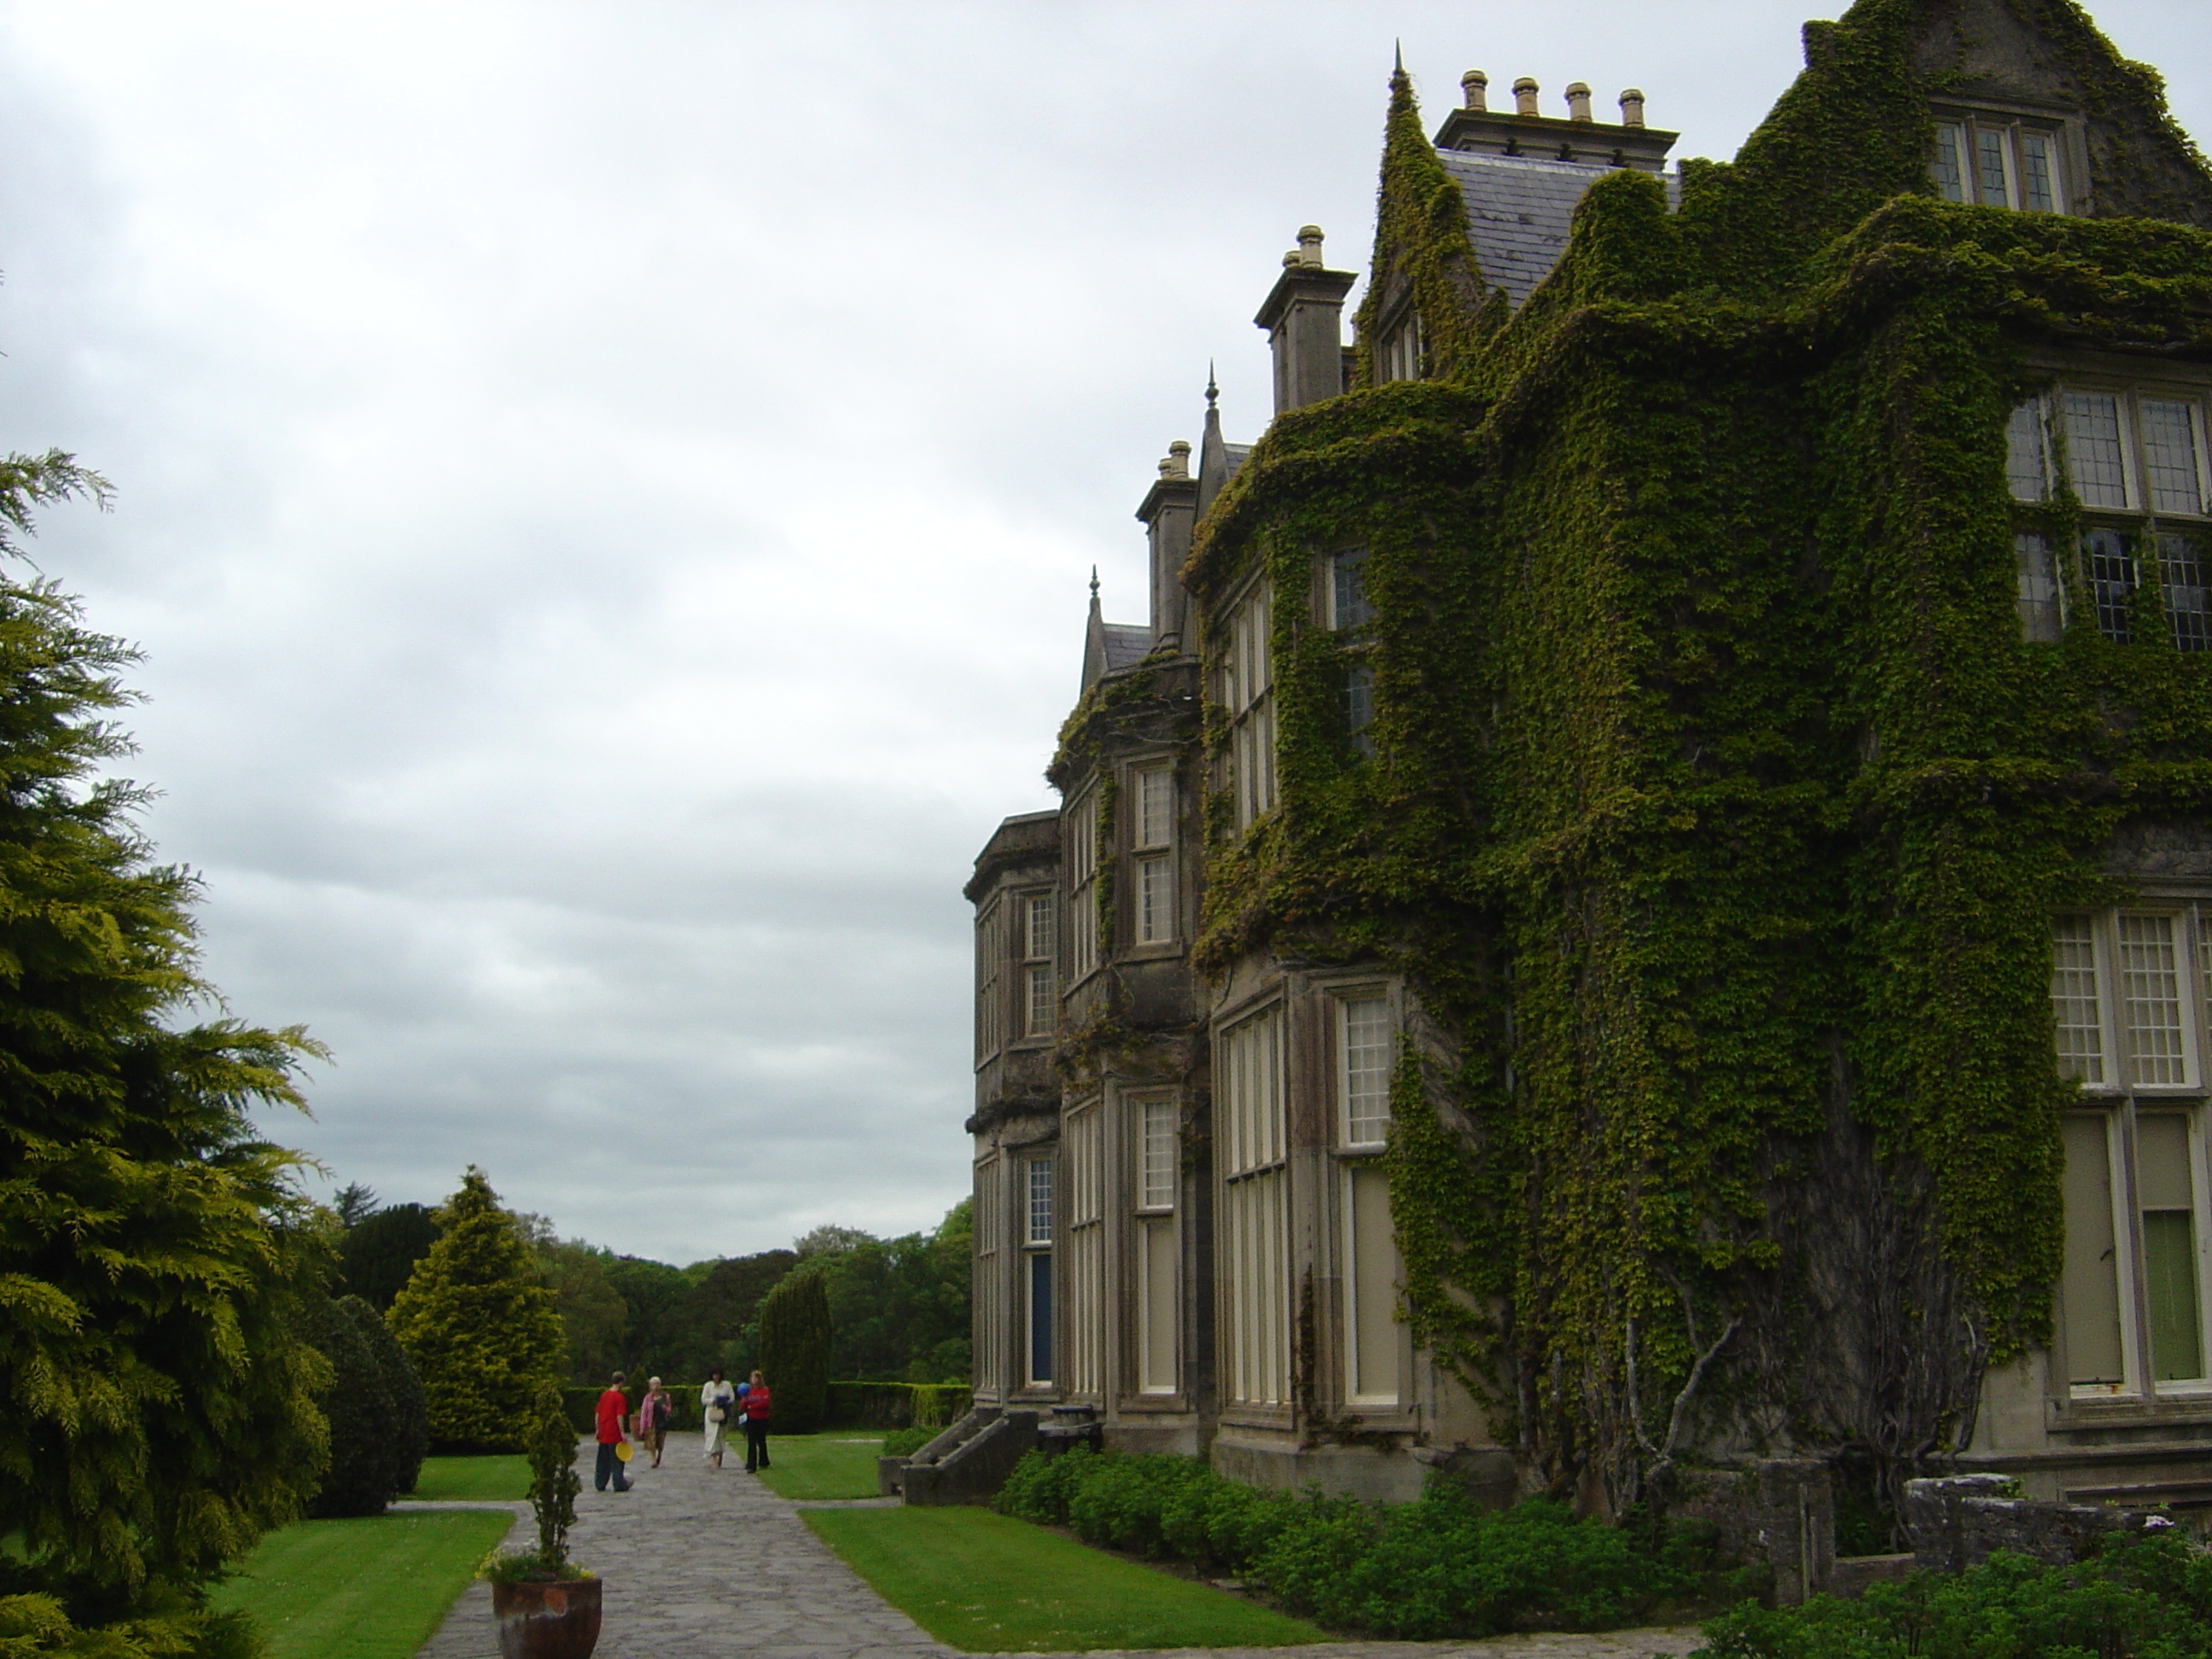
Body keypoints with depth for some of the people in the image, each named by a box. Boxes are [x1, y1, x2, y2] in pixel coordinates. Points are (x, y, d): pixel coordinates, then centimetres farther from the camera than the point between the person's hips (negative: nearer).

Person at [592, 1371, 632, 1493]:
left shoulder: (603, 1395, 8)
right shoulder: (620, 1397, -11)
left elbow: (598, 1413, 11)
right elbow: (619, 1416, -17)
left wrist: (598, 1430, 18)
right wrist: (622, 1432, -15)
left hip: (603, 1433, 6)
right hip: (614, 1434, -6)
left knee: (602, 1460, 13)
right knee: (616, 1461, 1)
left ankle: (599, 1485, 16)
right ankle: (619, 1485, 3)